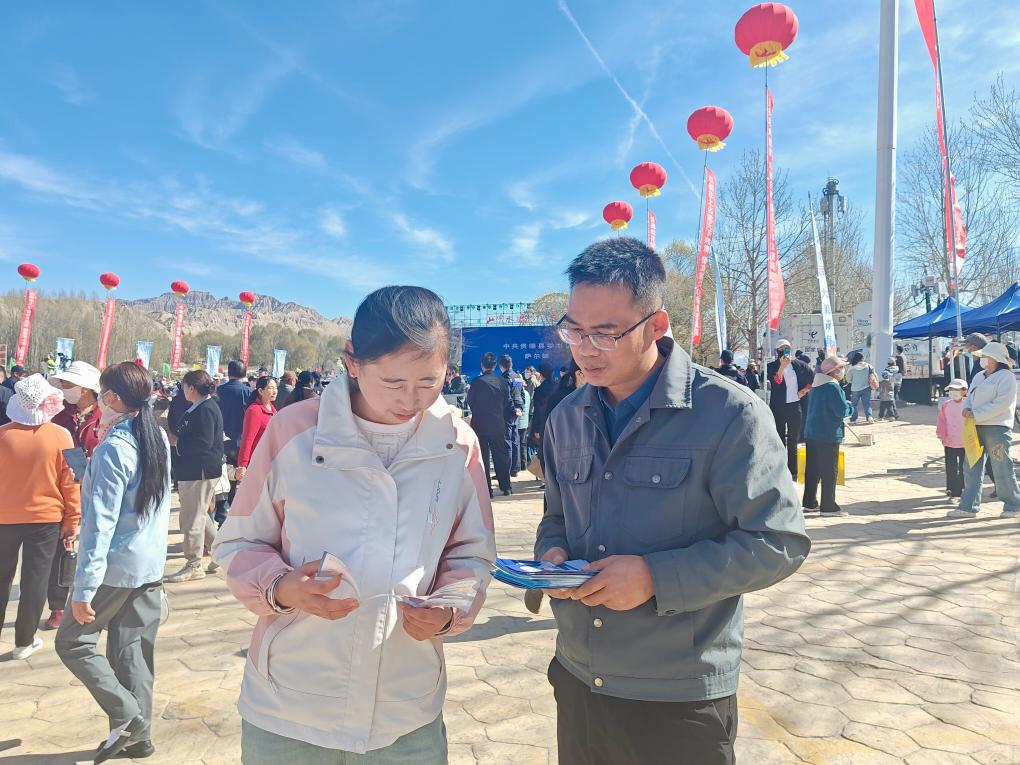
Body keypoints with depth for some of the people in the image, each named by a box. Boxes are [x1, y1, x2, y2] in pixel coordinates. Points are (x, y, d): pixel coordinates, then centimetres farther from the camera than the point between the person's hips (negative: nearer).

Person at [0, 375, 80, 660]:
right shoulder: (61, 436, -12)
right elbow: (69, 482, -9)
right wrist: (72, 520, 0)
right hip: (46, 518, -1)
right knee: (35, 579, 8)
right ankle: (24, 641, 15)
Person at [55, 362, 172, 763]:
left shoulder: (114, 447, -20)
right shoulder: (159, 437, 3)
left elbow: (101, 522, -22)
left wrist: (84, 588, -20)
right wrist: (90, 473, 18)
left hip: (116, 566, -7)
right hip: (151, 564, 7)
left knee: (72, 641, 11)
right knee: (135, 650, 15)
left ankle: (126, 718, 6)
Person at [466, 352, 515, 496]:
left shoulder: (476, 382, -11)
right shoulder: (503, 382, -4)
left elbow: (470, 402, -1)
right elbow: (507, 403, 5)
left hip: (479, 424, -2)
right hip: (498, 424, 2)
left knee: (482, 457, 4)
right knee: (500, 456, 13)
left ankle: (486, 489, 4)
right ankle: (505, 487, 18)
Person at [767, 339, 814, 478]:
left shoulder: (799, 365, 5)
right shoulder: (772, 367, -1)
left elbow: (814, 379, 14)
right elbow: (775, 382, -17)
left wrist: (804, 391, 2)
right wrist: (783, 366, -23)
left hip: (795, 407, 2)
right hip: (778, 408, -2)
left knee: (793, 441, 7)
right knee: (780, 440, 3)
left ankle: (793, 472, 13)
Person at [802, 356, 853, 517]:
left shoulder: (816, 385, 11)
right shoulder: (833, 387, -16)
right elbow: (843, 411, -19)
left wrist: (846, 406, 19)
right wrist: (849, 405, 2)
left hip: (811, 433, 9)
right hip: (828, 436, -8)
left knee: (812, 470, 12)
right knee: (829, 471, -1)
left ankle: (809, 503, 18)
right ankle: (828, 507, 3)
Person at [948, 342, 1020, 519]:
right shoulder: (979, 376, 18)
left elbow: (1002, 403, -17)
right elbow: (969, 396, 19)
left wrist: (976, 414, -19)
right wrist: (966, 408, -4)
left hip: (997, 427, -8)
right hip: (976, 427, 8)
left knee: (1002, 469, 0)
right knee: (971, 468, 6)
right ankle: (969, 506, 11)